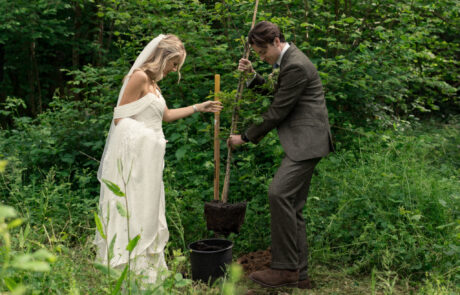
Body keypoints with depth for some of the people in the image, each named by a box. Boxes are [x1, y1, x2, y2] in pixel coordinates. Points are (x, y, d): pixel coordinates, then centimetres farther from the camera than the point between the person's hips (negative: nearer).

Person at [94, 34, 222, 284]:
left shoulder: (152, 82, 17)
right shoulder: (139, 77, -11)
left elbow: (166, 115, 27)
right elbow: (121, 118, -14)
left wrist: (199, 107, 27)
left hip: (148, 157, 10)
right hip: (134, 155, -9)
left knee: (148, 212, 14)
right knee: (132, 210, -5)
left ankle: (145, 264, 24)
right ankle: (128, 267, 3)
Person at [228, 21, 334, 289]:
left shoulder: (295, 66, -15)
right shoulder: (289, 61, 18)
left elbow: (277, 112, -14)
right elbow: (275, 94, 29)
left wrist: (246, 137, -4)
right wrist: (254, 75, 11)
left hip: (307, 141, -11)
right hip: (301, 143, 11)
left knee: (279, 193, -21)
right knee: (292, 206, 8)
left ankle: (285, 267, -15)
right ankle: (299, 275, 13)